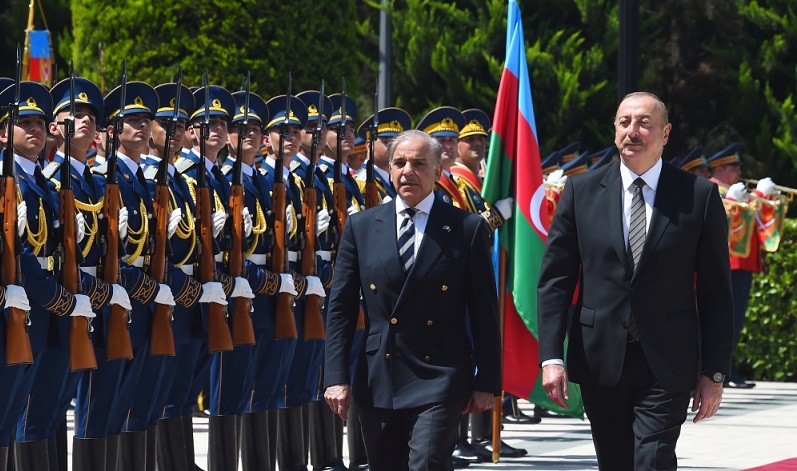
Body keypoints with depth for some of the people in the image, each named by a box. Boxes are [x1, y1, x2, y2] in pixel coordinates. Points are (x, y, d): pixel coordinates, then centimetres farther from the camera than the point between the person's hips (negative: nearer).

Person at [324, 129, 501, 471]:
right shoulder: (361, 227, 8)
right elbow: (340, 308, 7)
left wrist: (487, 382, -1)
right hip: (377, 382, 3)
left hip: (439, 379, -3)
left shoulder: (468, 229, 1)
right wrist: (336, 377, -2)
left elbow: (485, 312, 2)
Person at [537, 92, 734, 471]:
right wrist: (552, 356, -6)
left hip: (666, 366, -2)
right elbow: (554, 279, 4)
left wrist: (714, 372, -2)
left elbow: (715, 292, 1)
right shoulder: (582, 191, 5)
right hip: (601, 363, 3)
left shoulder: (699, 196, 0)